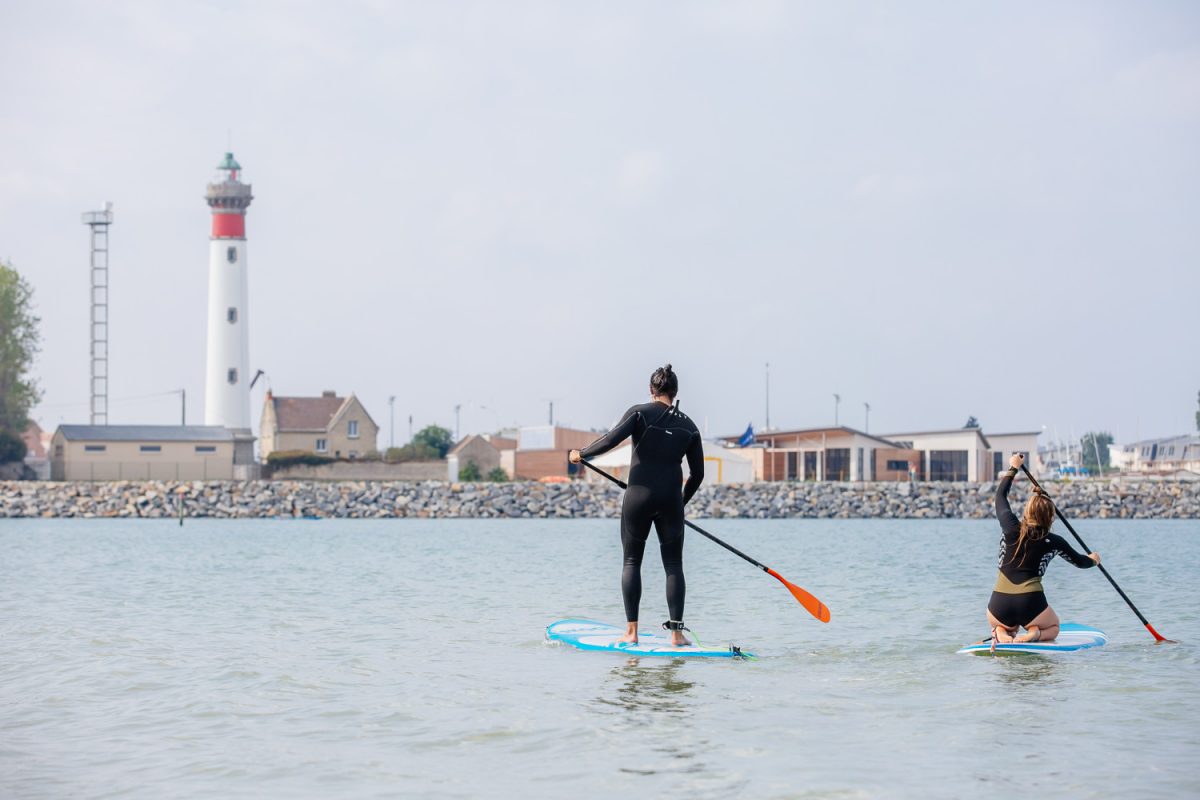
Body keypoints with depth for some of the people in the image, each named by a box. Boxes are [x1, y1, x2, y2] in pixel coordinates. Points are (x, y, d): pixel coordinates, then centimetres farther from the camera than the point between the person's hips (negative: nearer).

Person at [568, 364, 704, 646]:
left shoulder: (640, 413, -3)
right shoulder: (688, 426, 7)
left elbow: (613, 438, -16)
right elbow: (698, 474, 10)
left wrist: (581, 454, 0)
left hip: (638, 496, -2)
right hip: (670, 499, 2)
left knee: (632, 561, 9)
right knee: (673, 565, 8)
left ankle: (631, 631, 3)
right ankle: (677, 632, 2)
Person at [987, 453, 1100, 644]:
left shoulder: (1011, 528, 2)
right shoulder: (1054, 542, 2)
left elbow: (1000, 495, 21)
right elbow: (1080, 561, 22)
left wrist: (1013, 468, 34)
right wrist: (1093, 559, 45)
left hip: (999, 606, 2)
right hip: (1030, 605, -2)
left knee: (1003, 626, 36)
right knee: (1053, 627, 29)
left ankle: (1001, 635, -1)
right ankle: (1033, 635, -6)